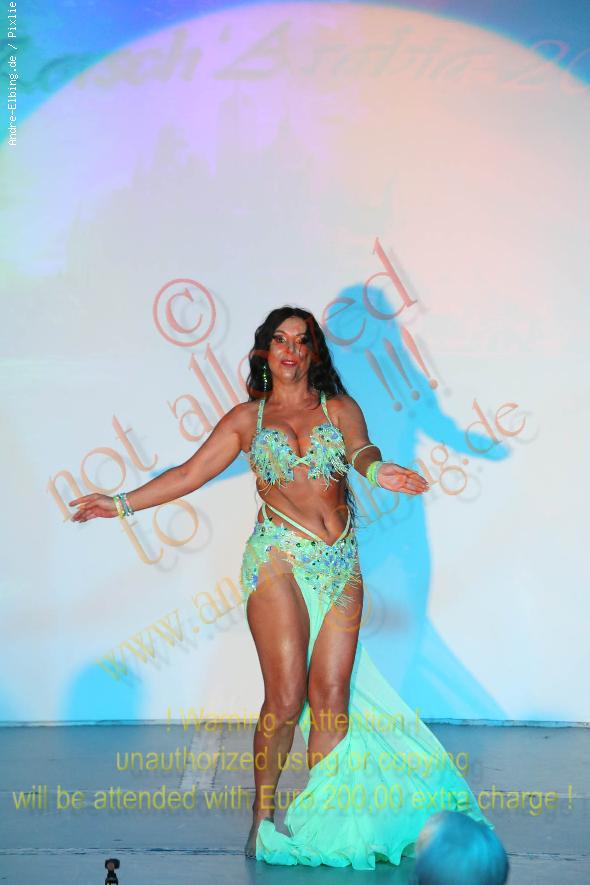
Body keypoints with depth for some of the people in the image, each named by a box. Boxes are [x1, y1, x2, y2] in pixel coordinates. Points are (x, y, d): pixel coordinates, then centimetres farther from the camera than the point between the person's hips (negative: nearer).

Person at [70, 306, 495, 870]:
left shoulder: (340, 409, 13)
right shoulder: (248, 418, 12)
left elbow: (361, 451, -7)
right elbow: (191, 473, 12)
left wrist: (375, 467, -32)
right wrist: (123, 503, 6)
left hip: (342, 563, 2)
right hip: (279, 558, -2)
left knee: (332, 692, -2)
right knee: (286, 696, -11)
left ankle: (325, 817, 5)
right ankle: (263, 816, 2)